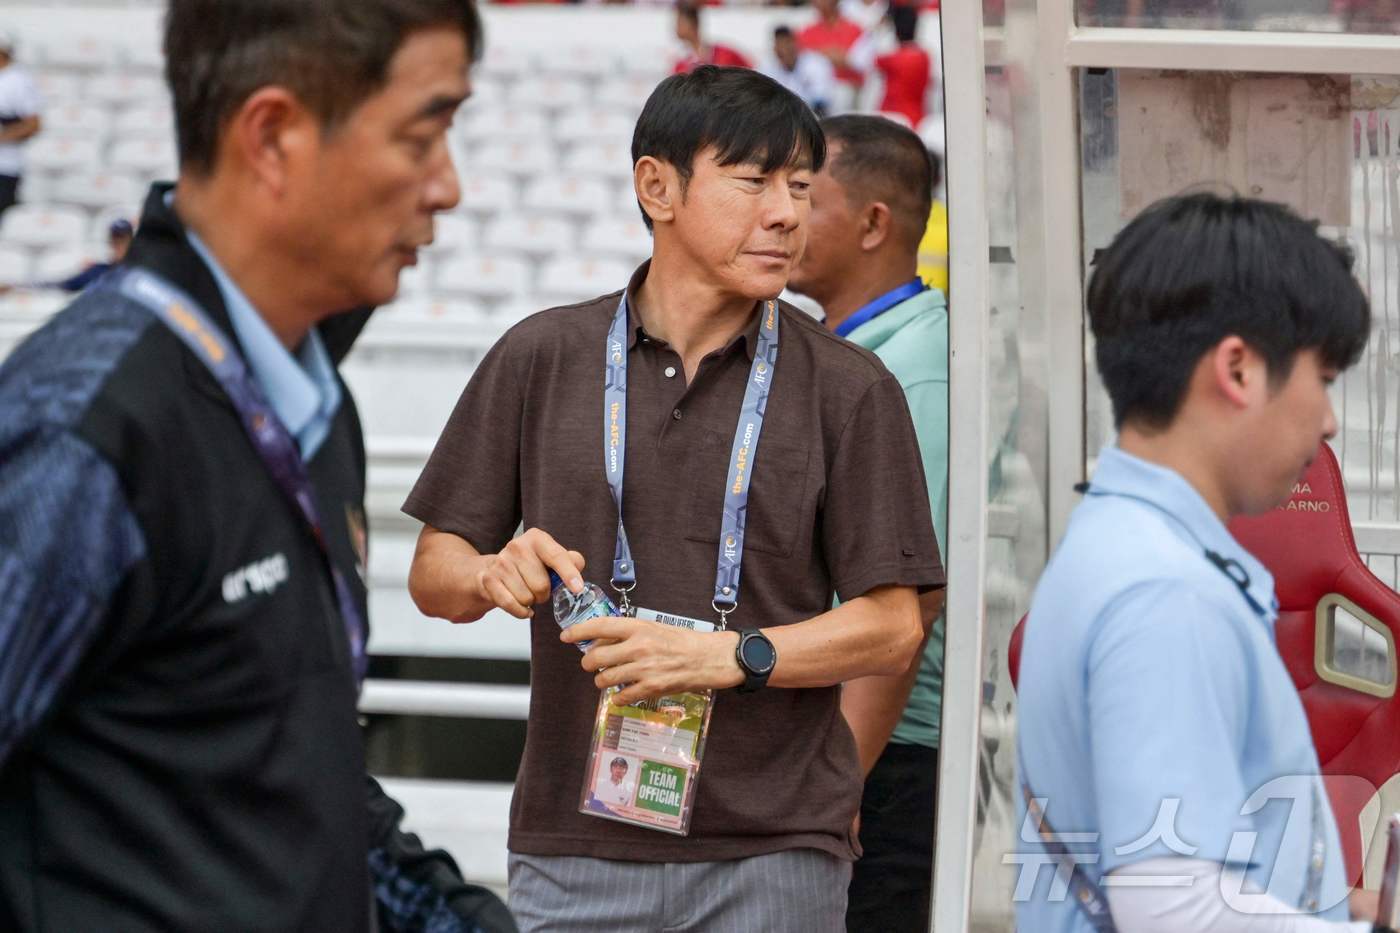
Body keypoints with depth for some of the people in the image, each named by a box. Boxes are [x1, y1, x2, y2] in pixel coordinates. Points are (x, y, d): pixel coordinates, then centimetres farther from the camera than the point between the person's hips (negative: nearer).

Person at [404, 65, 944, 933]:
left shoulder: (850, 389, 3)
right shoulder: (541, 358, 8)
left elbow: (893, 627, 0)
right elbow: (434, 572, 12)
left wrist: (732, 655, -15)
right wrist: (497, 575, -11)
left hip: (773, 853, -1)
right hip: (574, 850, 1)